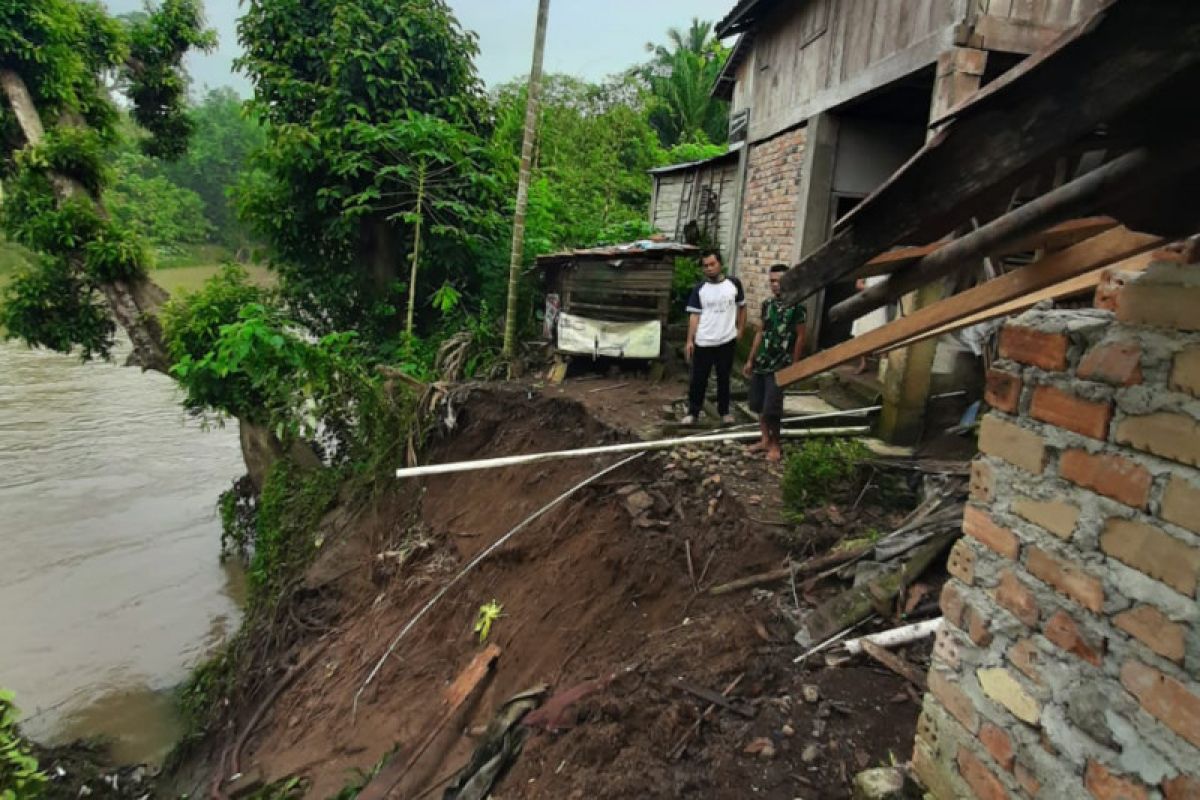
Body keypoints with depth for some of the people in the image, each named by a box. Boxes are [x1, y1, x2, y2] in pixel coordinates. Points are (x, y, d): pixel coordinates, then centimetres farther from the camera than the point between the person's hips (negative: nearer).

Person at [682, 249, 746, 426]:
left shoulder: (734, 284, -1)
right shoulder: (699, 289, -3)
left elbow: (741, 307, 10)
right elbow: (694, 315, -3)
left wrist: (740, 329, 5)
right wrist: (690, 340, -7)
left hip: (727, 341, 1)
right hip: (703, 342, -1)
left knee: (724, 378, 13)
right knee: (698, 379, 6)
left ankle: (724, 411, 27)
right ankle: (692, 413, 17)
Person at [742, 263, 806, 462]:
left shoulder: (796, 306, -9)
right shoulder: (767, 303, 8)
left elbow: (800, 337, -7)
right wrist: (750, 360, 13)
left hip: (779, 366, -6)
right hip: (760, 363, 6)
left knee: (772, 408, -5)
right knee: (759, 405, 10)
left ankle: (776, 444, 12)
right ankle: (765, 440, 25)